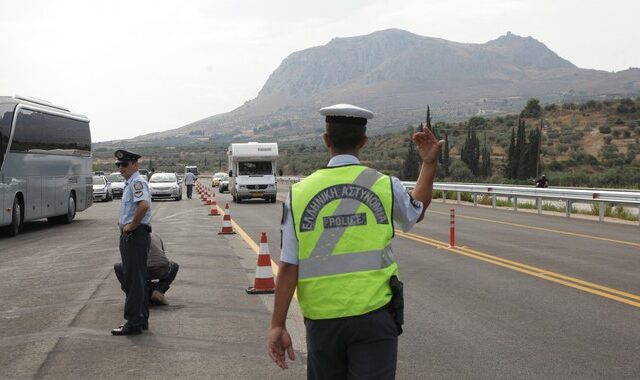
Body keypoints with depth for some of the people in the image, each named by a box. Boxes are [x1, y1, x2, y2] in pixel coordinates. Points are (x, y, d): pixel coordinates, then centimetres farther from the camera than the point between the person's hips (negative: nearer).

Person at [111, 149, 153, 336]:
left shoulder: (137, 182, -15)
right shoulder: (129, 183, 17)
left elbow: (144, 205, -33)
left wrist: (132, 225, -23)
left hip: (136, 235, -11)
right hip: (128, 236, 11)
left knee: (134, 280, -7)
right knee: (135, 279, 15)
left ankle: (134, 322, -4)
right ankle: (141, 319, 23)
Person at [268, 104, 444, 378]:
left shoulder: (300, 193, -3)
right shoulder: (385, 186, -2)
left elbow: (288, 267, -6)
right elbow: (416, 212, 22)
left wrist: (278, 325, -1)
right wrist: (429, 163, 28)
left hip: (322, 318, 1)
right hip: (373, 314, -1)